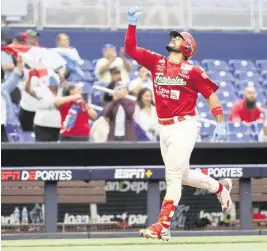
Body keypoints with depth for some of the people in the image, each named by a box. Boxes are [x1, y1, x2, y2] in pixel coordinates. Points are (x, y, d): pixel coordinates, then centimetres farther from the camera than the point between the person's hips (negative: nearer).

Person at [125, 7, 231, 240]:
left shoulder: (192, 71, -8)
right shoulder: (156, 62, 8)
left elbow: (211, 94, -6)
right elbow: (131, 48, 8)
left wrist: (221, 124, -11)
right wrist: (132, 24, -2)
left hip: (184, 126, -7)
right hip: (164, 129, 7)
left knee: (173, 176, -12)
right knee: (183, 175, 17)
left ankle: (163, 226, -15)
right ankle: (220, 187, 40)